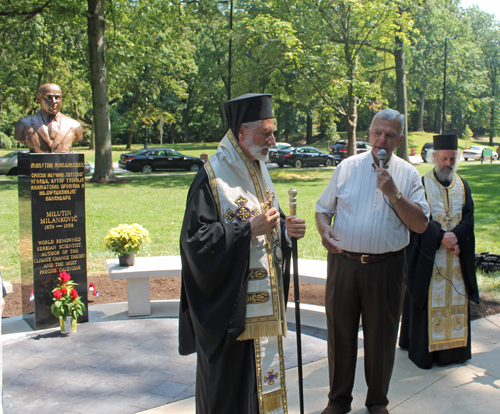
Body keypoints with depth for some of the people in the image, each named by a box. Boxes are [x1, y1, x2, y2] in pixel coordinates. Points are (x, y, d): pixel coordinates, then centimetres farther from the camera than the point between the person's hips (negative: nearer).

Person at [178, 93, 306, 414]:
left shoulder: (259, 171, 11)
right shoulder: (212, 178, -15)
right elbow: (196, 239, -19)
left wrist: (286, 229, -2)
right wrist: (248, 230, -24)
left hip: (265, 301, 8)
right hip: (230, 307, -7)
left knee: (265, 373, 16)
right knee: (230, 385, 3)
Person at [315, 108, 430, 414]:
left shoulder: (408, 175, 4)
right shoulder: (348, 167, 6)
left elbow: (420, 225, -3)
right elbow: (323, 208, 10)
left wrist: (394, 193, -14)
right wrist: (325, 229, -12)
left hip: (386, 267, 0)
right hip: (344, 262, 1)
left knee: (381, 337, 10)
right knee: (340, 332, 9)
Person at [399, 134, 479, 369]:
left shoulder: (462, 186, 10)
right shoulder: (422, 184, -3)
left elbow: (469, 217, 2)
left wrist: (456, 235, -17)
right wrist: (442, 238, -22)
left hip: (457, 256, 4)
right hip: (428, 255, -4)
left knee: (456, 300, 9)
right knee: (429, 301, 0)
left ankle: (454, 347, 19)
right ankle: (424, 348, 9)